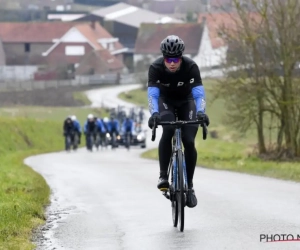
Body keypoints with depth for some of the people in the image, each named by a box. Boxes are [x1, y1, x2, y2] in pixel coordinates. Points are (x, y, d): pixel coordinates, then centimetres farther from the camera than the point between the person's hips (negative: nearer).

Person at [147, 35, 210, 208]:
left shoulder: (191, 67, -30)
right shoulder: (156, 68, -29)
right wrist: (154, 113, -54)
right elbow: (152, 94, -36)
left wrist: (201, 112, -53)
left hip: (186, 102, 1)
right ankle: (163, 176, -23)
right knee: (168, 130, -31)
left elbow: (199, 93, -35)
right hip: (166, 101, -1)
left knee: (189, 142, -14)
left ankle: (189, 185, 1)